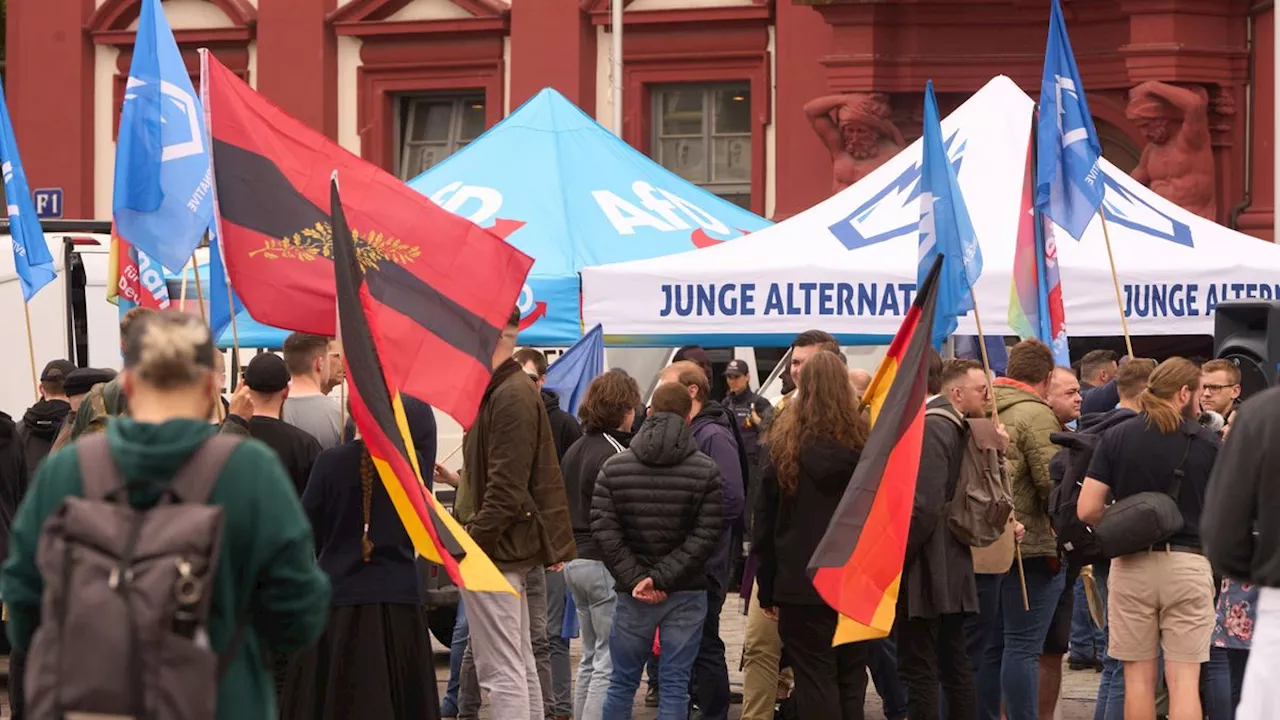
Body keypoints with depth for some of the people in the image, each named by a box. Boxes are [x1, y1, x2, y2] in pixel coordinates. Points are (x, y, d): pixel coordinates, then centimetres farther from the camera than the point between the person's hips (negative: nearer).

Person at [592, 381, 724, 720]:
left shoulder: (614, 468, 0)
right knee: (674, 685, 1)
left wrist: (635, 579, -7)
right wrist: (663, 577, -11)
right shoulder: (707, 471, -5)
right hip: (687, 593, -1)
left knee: (622, 682, 11)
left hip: (632, 594, 1)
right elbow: (706, 536, -11)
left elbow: (604, 530, -6)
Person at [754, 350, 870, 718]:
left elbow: (766, 523, -1)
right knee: (851, 681, 12)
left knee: (815, 682, 0)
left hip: (802, 581, -2)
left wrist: (767, 590, 6)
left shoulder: (787, 446, -5)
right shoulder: (866, 442, -3)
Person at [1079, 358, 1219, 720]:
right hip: (1188, 564, -1)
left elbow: (1087, 510, -5)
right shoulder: (1207, 443, -2)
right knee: (1184, 678, -1)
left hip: (1131, 565, 1)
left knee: (1138, 677, 8)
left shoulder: (1116, 437, 0)